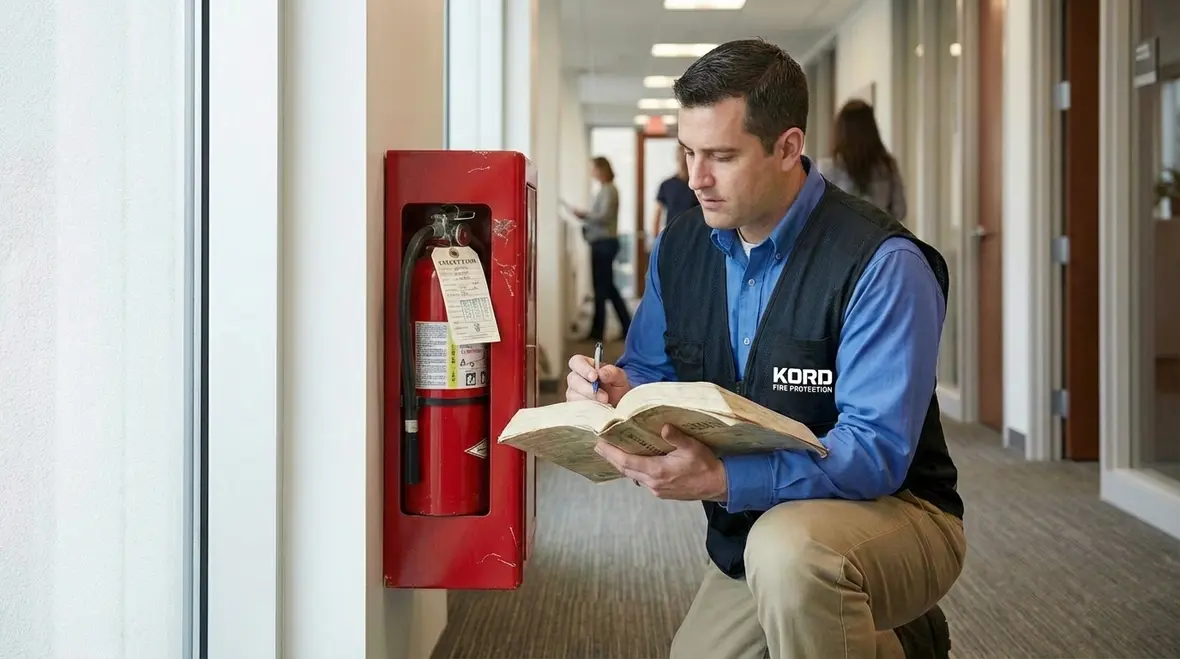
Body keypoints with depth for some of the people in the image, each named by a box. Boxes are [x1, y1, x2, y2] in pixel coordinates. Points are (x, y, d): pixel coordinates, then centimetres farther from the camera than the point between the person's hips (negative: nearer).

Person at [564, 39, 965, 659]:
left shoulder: (883, 264, -21)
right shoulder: (679, 248, 0)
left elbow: (877, 451, -28)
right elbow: (649, 375, 11)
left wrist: (722, 480, -41)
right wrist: (616, 391, -15)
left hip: (893, 513, -7)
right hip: (747, 530, 7)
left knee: (787, 547, -38)